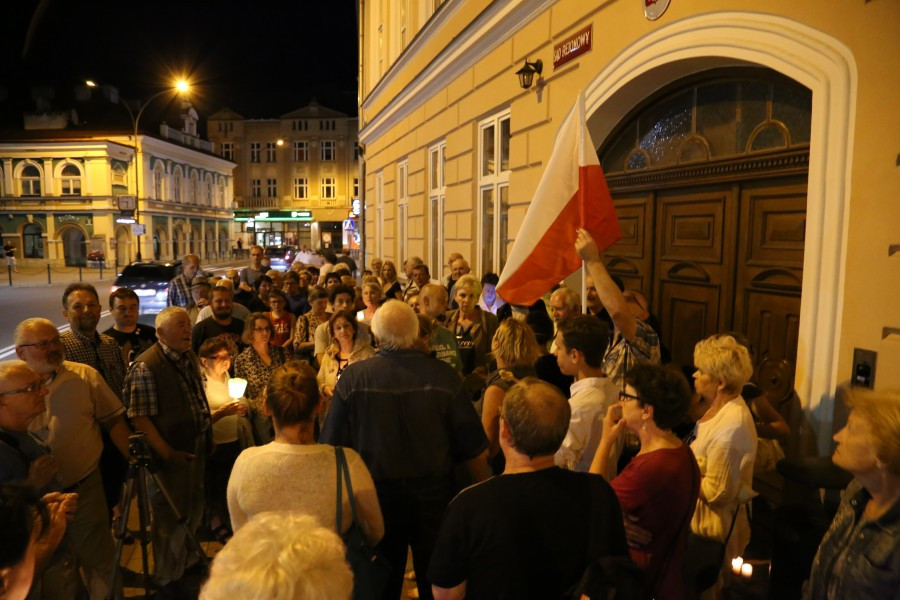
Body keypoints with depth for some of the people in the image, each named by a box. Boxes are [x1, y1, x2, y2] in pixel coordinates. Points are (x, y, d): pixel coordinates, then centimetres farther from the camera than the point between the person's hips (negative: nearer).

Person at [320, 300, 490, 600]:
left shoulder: (353, 376, -17)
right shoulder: (444, 376, -17)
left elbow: (333, 446, -9)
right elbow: (474, 448, -11)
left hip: (377, 493, 0)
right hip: (434, 492, 0)